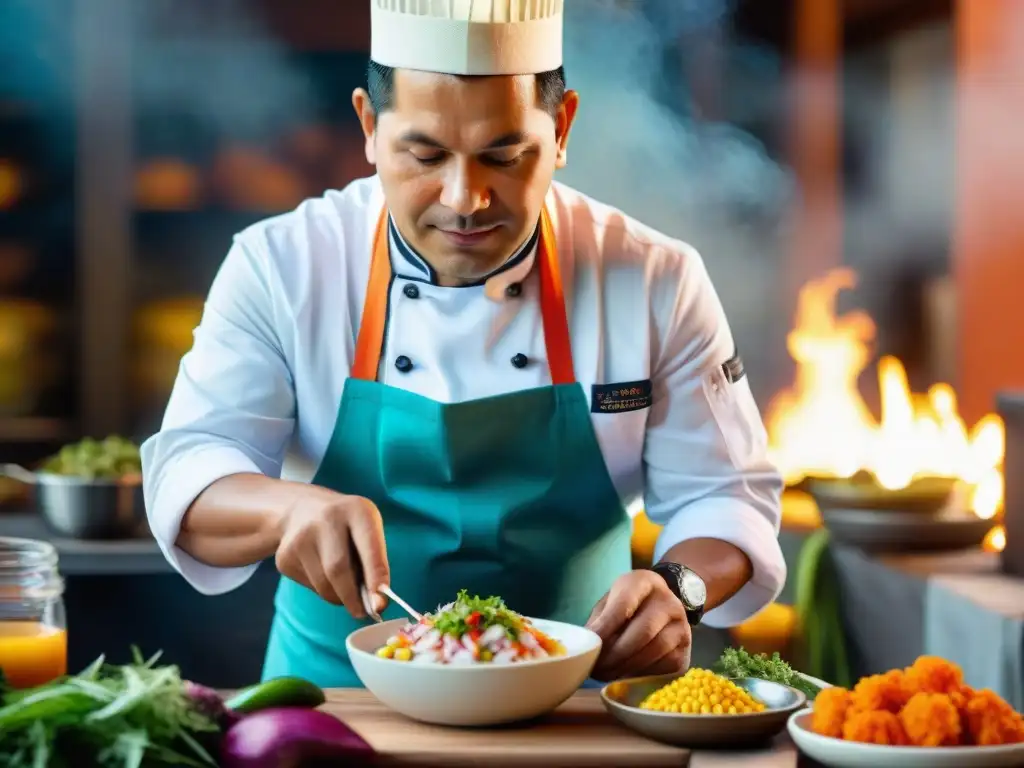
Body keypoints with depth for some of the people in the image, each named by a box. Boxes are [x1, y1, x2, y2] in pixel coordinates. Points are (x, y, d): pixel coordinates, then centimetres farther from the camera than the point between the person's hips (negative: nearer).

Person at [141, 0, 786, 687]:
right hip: (341, 695, -1)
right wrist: (289, 509, -32)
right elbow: (188, 475, -10)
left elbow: (723, 496, 0)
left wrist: (678, 587, -23)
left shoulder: (656, 282, -4)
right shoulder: (280, 268, -4)